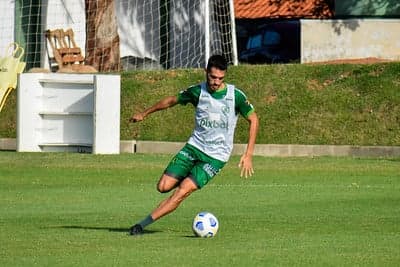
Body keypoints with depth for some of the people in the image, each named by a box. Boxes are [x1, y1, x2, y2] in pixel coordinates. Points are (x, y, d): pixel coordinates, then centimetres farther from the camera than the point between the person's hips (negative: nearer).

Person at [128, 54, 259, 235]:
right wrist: (145, 113, 20)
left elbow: (253, 119, 0)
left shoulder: (235, 95, -10)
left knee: (182, 192, -18)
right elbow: (172, 100, 12)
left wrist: (248, 154, -6)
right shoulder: (197, 92, -4)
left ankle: (142, 224, -13)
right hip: (194, 146, 3)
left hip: (216, 156, -3)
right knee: (164, 187, -9)